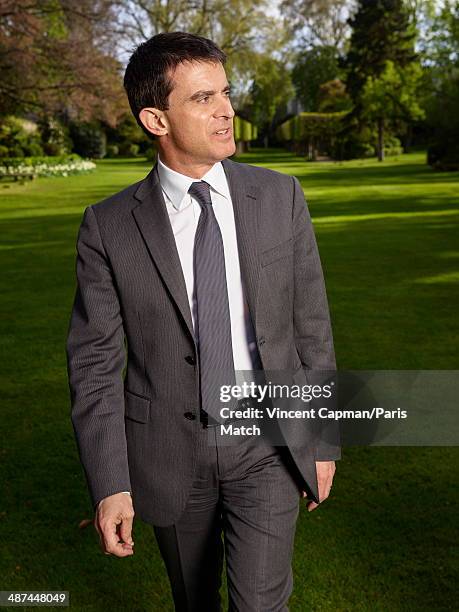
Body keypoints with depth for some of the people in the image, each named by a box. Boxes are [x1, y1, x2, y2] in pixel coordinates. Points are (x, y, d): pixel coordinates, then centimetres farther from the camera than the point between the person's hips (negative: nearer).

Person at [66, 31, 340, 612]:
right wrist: (109, 484, -12)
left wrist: (324, 441, 3)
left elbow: (310, 325, 0)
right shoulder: (108, 227, -10)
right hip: (170, 452, 1)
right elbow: (94, 361, -7)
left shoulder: (280, 197, -6)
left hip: (267, 444, 0)